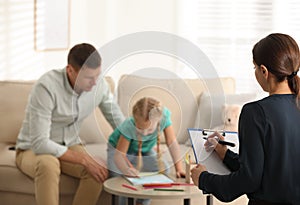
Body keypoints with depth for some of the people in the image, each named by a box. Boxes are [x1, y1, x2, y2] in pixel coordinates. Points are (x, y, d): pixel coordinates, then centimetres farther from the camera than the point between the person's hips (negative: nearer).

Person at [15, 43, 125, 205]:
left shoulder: (100, 85, -13)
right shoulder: (46, 87, -30)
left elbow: (121, 125, 1)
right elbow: (39, 143, -33)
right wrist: (84, 159, -33)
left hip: (69, 146, 5)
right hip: (33, 150, -4)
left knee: (100, 172, -27)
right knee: (48, 164, -40)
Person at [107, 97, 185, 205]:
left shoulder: (164, 116, -35)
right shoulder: (129, 126, -41)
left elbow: (172, 143, -28)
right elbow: (119, 154, -35)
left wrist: (179, 169, -33)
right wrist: (128, 170, -53)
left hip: (145, 150, 4)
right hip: (119, 148, -4)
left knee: (163, 169, -10)